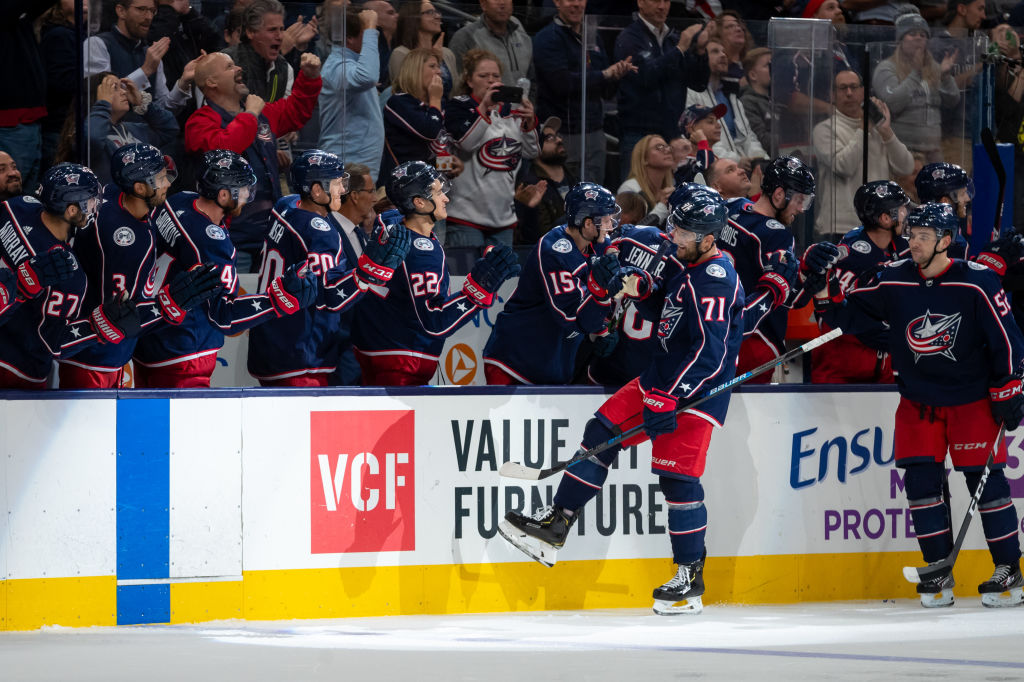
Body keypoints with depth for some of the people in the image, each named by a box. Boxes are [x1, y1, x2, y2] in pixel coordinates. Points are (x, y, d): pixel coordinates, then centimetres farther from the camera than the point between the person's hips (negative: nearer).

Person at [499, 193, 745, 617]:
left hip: (696, 392, -10)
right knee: (602, 431, 3)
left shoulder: (715, 280, -20)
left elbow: (710, 351, -28)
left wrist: (668, 398, -28)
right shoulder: (689, 269, 12)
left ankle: (690, 579, -3)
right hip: (663, 379, 10)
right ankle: (555, 526, 5)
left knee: (678, 477, -11)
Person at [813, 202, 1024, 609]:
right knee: (921, 481, -2)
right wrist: (825, 294, -15)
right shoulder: (892, 282, -3)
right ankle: (939, 573, 8)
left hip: (972, 399, -4)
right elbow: (849, 317, 4)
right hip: (918, 401, 4)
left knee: (986, 481, -3)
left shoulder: (977, 282, -13)